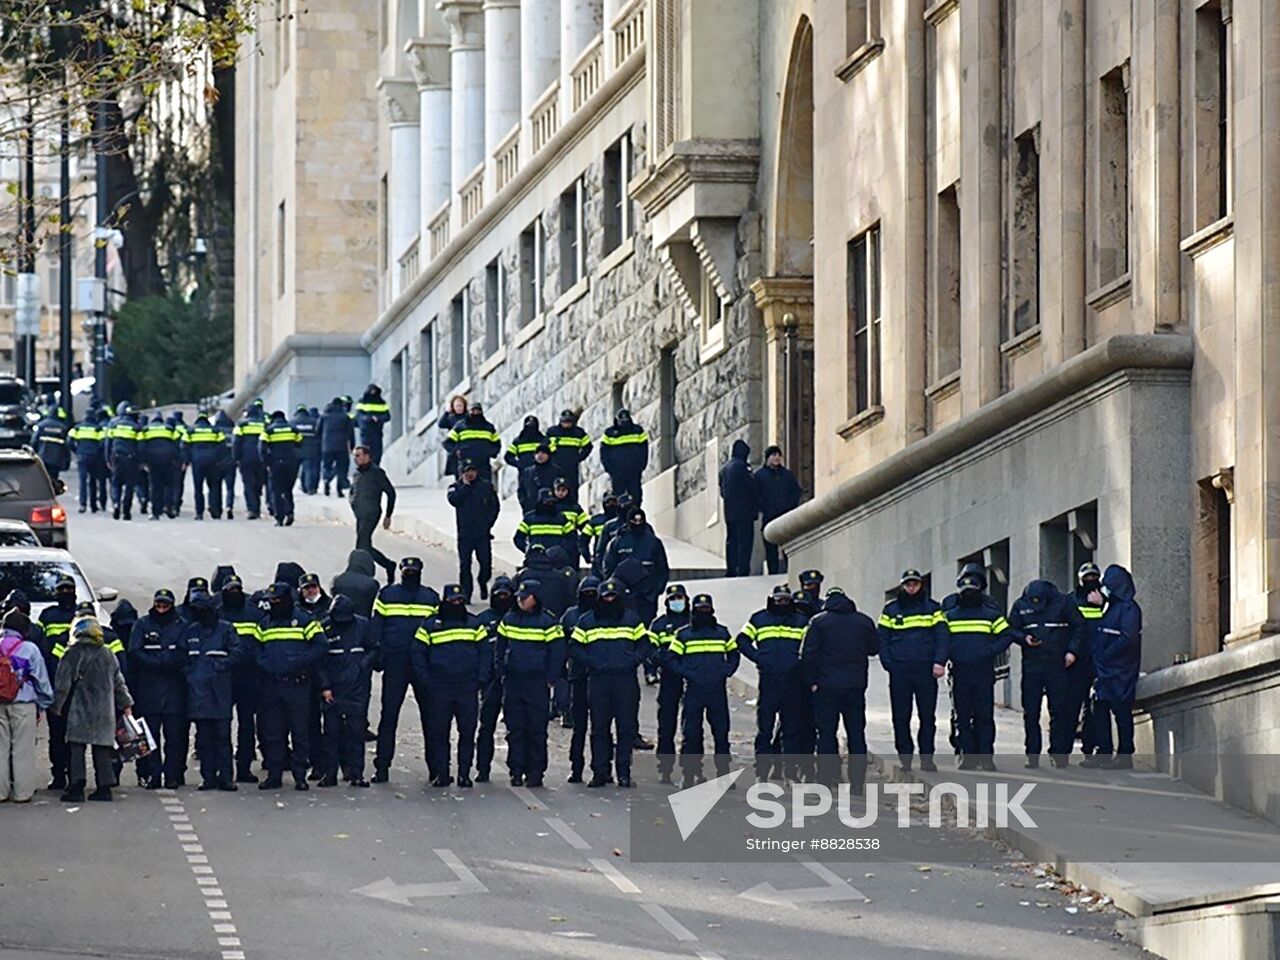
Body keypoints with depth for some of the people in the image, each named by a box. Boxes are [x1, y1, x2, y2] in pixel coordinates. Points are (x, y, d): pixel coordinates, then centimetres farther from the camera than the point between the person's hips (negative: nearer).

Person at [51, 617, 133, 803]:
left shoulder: (74, 654, -5)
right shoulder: (108, 655, 13)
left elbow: (63, 683, -7)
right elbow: (119, 682, 19)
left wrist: (56, 705, 1)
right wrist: (126, 704, 26)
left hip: (80, 710, -5)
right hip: (105, 710, 5)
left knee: (75, 747, -4)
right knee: (102, 749, 8)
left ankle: (76, 786, -12)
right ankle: (104, 786, 6)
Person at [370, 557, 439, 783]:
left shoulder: (431, 598, 10)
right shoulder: (386, 595, 8)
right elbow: (375, 626, 6)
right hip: (395, 663, -1)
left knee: (429, 714, 3)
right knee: (389, 715, -3)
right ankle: (382, 767, -1)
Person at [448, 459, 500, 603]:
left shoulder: (486, 486, 5)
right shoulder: (456, 487, 5)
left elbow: (495, 507, 6)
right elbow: (453, 500, -15)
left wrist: (488, 524, -4)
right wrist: (465, 485, -12)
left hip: (483, 533, 0)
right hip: (464, 534, 0)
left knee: (486, 562, 1)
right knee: (464, 564, -2)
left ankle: (483, 583, 28)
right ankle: (465, 592, 5)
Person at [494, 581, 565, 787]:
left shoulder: (548, 622, -4)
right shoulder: (508, 620, 9)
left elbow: (557, 653, -2)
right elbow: (499, 648, 18)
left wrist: (550, 679, -6)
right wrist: (501, 671, 7)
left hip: (538, 684, -4)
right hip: (512, 683, 4)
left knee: (536, 730, -2)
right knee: (515, 729, 4)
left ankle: (535, 772, 3)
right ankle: (516, 771, 9)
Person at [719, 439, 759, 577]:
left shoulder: (724, 468, 14)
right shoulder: (740, 467, -13)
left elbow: (722, 491, 18)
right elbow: (751, 488, -11)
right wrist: (757, 505, 1)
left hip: (729, 512, 8)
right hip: (744, 511, -8)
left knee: (731, 541, 11)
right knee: (744, 542, -8)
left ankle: (730, 570, 12)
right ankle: (743, 571, -12)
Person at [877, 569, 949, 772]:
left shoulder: (933, 608, 8)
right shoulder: (891, 610, 10)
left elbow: (942, 636, 3)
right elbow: (882, 638, 9)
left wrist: (940, 662, -10)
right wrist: (888, 663, -4)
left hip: (926, 671, -1)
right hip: (899, 672, 1)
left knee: (927, 717, 0)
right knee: (901, 717, 1)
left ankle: (927, 758, 5)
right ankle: (904, 757, 6)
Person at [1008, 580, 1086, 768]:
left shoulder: (1064, 603, -2)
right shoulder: (1020, 606, 5)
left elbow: (1079, 627, 4)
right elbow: (1012, 630, 11)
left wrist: (1072, 650, -7)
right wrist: (1024, 638, -10)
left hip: (1057, 666, -2)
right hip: (1031, 666, 2)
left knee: (1059, 711, -2)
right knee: (1030, 713, 1)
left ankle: (1059, 753, 3)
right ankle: (1032, 756, 7)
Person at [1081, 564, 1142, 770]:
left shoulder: (1128, 608, -11)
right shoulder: (1110, 606, 16)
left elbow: (1128, 639, -19)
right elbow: (1097, 634, 17)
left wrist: (1105, 656, -15)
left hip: (1120, 672, -9)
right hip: (1104, 671, 9)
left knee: (1121, 711, -5)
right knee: (1100, 710, 9)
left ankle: (1125, 755, -3)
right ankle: (1103, 753, 13)